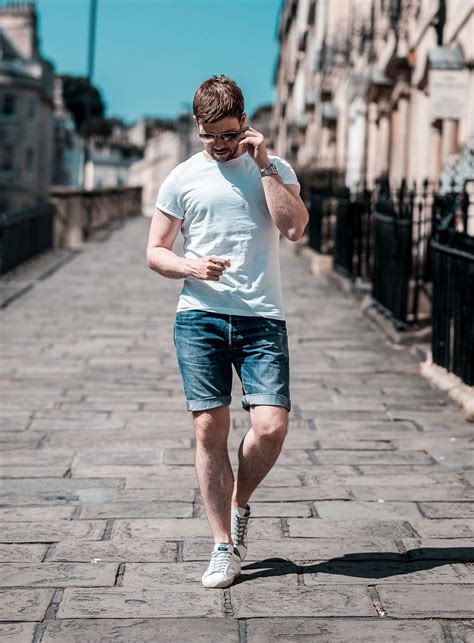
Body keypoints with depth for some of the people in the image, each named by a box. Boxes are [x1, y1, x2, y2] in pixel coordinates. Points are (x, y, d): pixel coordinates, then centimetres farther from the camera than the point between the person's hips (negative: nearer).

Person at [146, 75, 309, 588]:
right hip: (199, 317, 0)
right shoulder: (182, 178, 9)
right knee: (210, 429, -3)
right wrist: (192, 267, -10)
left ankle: (239, 503, 18)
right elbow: (155, 253, 10)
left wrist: (263, 165, -8)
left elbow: (294, 227, -10)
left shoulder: (275, 169, 9)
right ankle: (224, 546, 8)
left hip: (262, 318, 0)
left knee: (271, 426, -12)